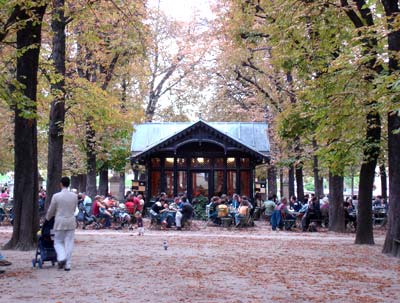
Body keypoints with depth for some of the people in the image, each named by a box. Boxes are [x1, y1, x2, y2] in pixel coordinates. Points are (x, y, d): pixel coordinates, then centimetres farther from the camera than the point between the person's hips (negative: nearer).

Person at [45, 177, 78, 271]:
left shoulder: (56, 196, -9)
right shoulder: (74, 196, -2)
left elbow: (51, 210, 2)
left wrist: (47, 218, 21)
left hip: (60, 222, -2)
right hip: (71, 222, 2)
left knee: (58, 242, 12)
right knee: (69, 243, 7)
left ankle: (62, 258, -11)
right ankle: (67, 265, 7)